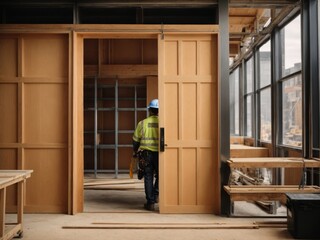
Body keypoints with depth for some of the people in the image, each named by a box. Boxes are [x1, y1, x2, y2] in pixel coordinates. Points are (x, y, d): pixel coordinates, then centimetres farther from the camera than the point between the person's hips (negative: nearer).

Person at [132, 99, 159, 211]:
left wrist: (135, 151, 24)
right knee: (159, 175, 19)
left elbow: (136, 139, 7)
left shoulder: (142, 123, 1)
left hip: (147, 153, 1)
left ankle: (150, 202, 10)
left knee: (148, 177, 8)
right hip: (160, 153, 0)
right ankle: (156, 194, 6)